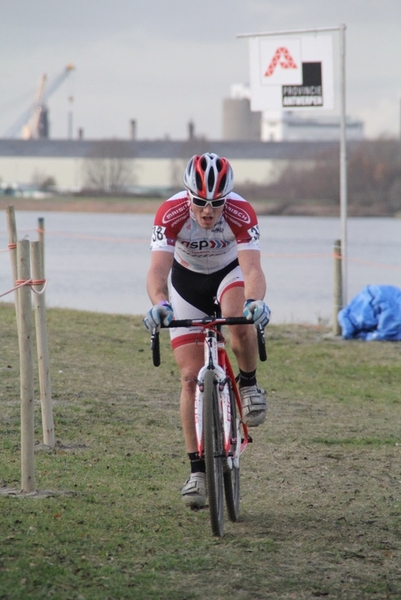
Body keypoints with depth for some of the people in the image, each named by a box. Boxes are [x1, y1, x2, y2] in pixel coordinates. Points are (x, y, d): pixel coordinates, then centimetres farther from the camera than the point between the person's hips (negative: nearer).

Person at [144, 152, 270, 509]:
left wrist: (255, 302, -61)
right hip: (187, 282, 1)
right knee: (191, 377, -8)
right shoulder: (171, 213, -31)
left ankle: (249, 385, -6)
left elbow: (252, 269, -40)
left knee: (241, 323, -37)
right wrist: (159, 304, -60)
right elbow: (158, 269, -39)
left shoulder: (241, 213, -32)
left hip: (230, 274, -1)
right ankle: (198, 471, -2)